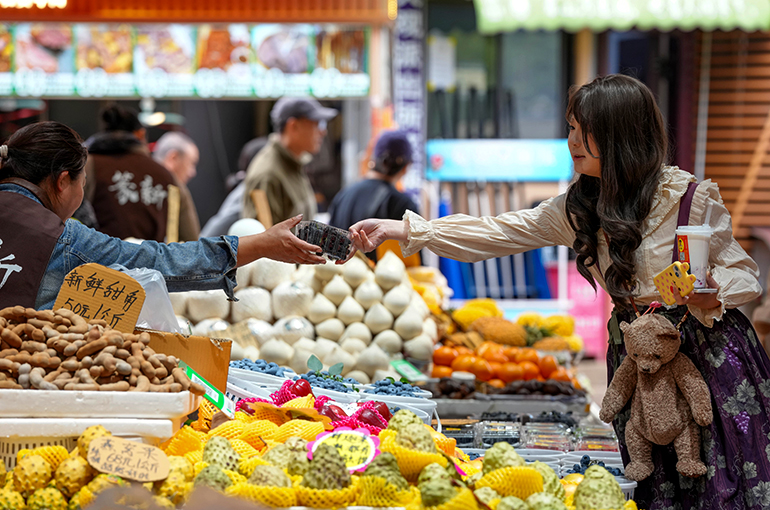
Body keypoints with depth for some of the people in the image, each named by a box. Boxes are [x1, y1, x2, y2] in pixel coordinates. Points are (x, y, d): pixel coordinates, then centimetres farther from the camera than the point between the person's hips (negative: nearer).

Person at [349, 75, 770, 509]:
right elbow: (497, 233, 1)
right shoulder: (576, 208, 1)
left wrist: (710, 296, -26)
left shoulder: (692, 197, -12)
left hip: (713, 354, -4)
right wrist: (401, 229, -5)